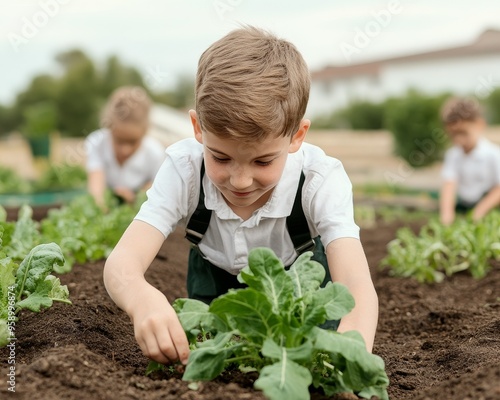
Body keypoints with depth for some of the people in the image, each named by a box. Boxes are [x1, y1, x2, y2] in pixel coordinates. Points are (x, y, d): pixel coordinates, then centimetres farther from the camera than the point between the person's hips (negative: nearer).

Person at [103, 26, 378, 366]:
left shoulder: (321, 180, -37)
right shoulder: (184, 169, -33)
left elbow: (358, 287, -46)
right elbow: (122, 263, -40)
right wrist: (143, 299, -67)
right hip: (216, 276, 2)